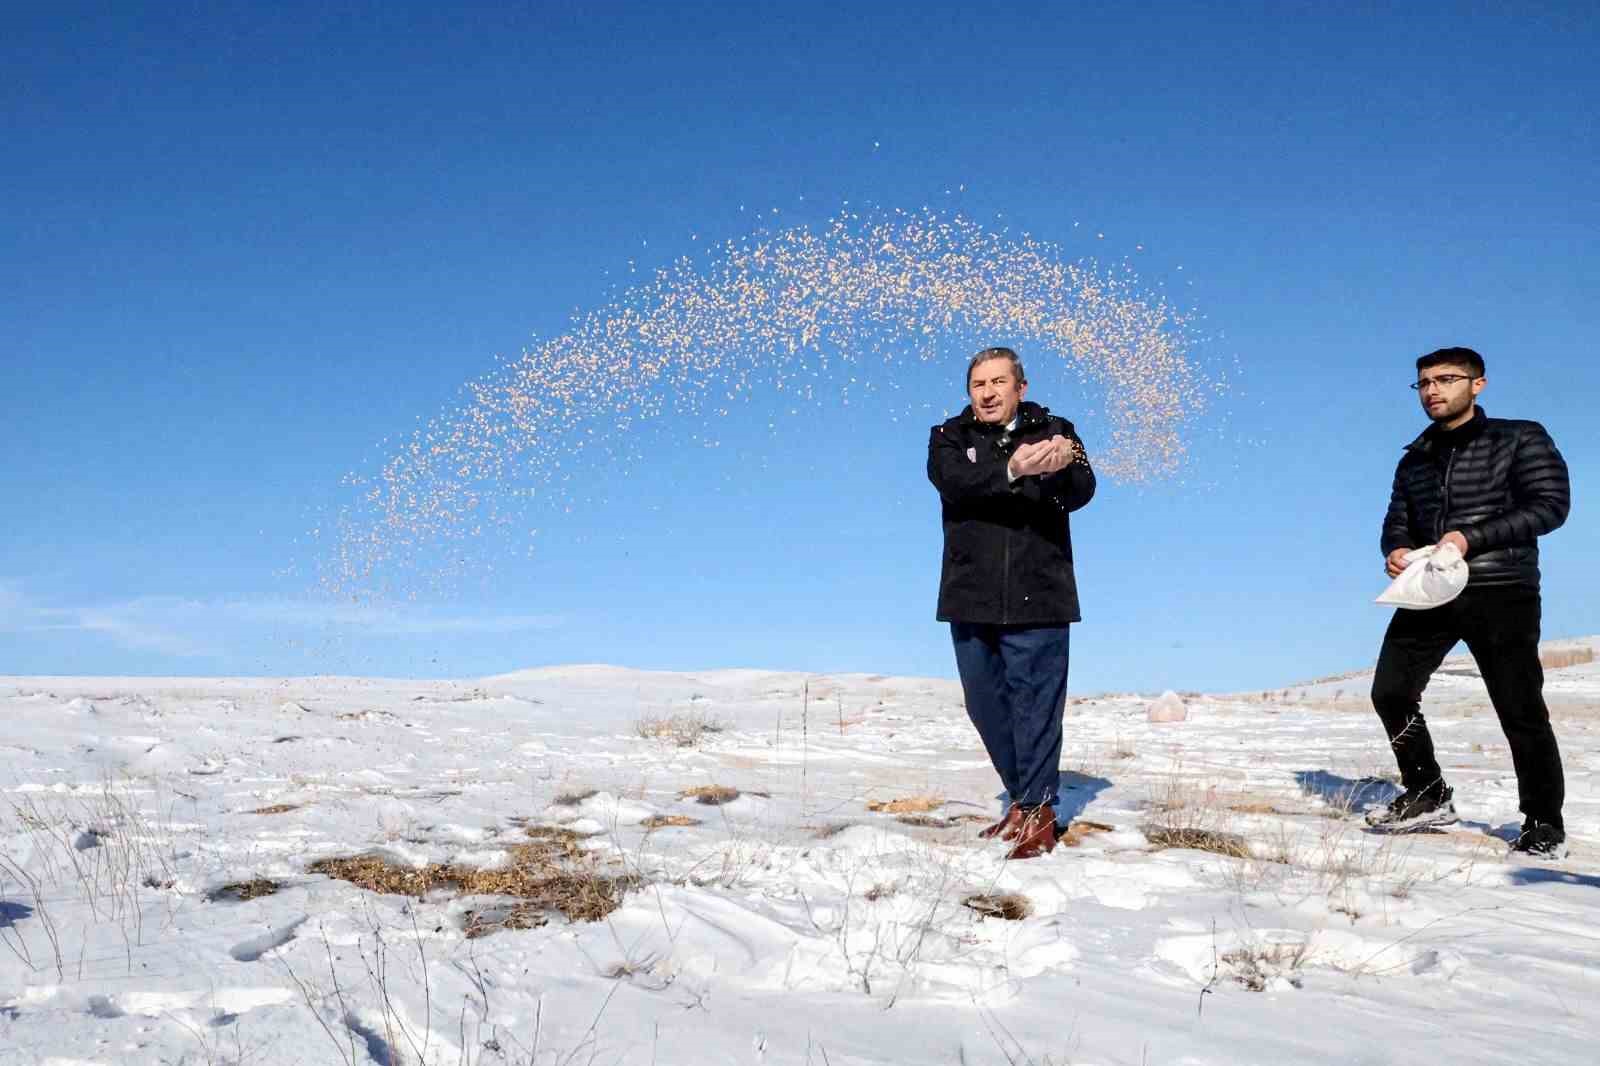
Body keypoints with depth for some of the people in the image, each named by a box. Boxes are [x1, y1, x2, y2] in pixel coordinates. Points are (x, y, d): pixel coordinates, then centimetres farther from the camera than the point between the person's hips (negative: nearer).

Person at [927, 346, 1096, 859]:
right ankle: (1022, 798, 27)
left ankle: (1038, 809, 6)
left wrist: (1062, 466, -36)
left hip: (1039, 596, -3)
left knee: (1035, 702, -3)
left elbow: (1081, 492, -12)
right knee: (986, 705, 12)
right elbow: (955, 482, -16)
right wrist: (1013, 471, -35)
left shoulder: (1054, 432, 4)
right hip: (971, 598, 3)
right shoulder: (949, 437, 6)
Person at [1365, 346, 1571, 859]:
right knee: (1391, 692, -2)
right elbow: (1398, 520, 16)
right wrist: (1396, 549, -9)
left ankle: (1544, 824, 12)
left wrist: (1471, 537, -20)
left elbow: (1551, 504, -9)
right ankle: (1428, 795, 16)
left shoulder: (1520, 439, 0)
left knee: (1521, 711, -3)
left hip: (1501, 595, -5)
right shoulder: (1414, 459, 16)